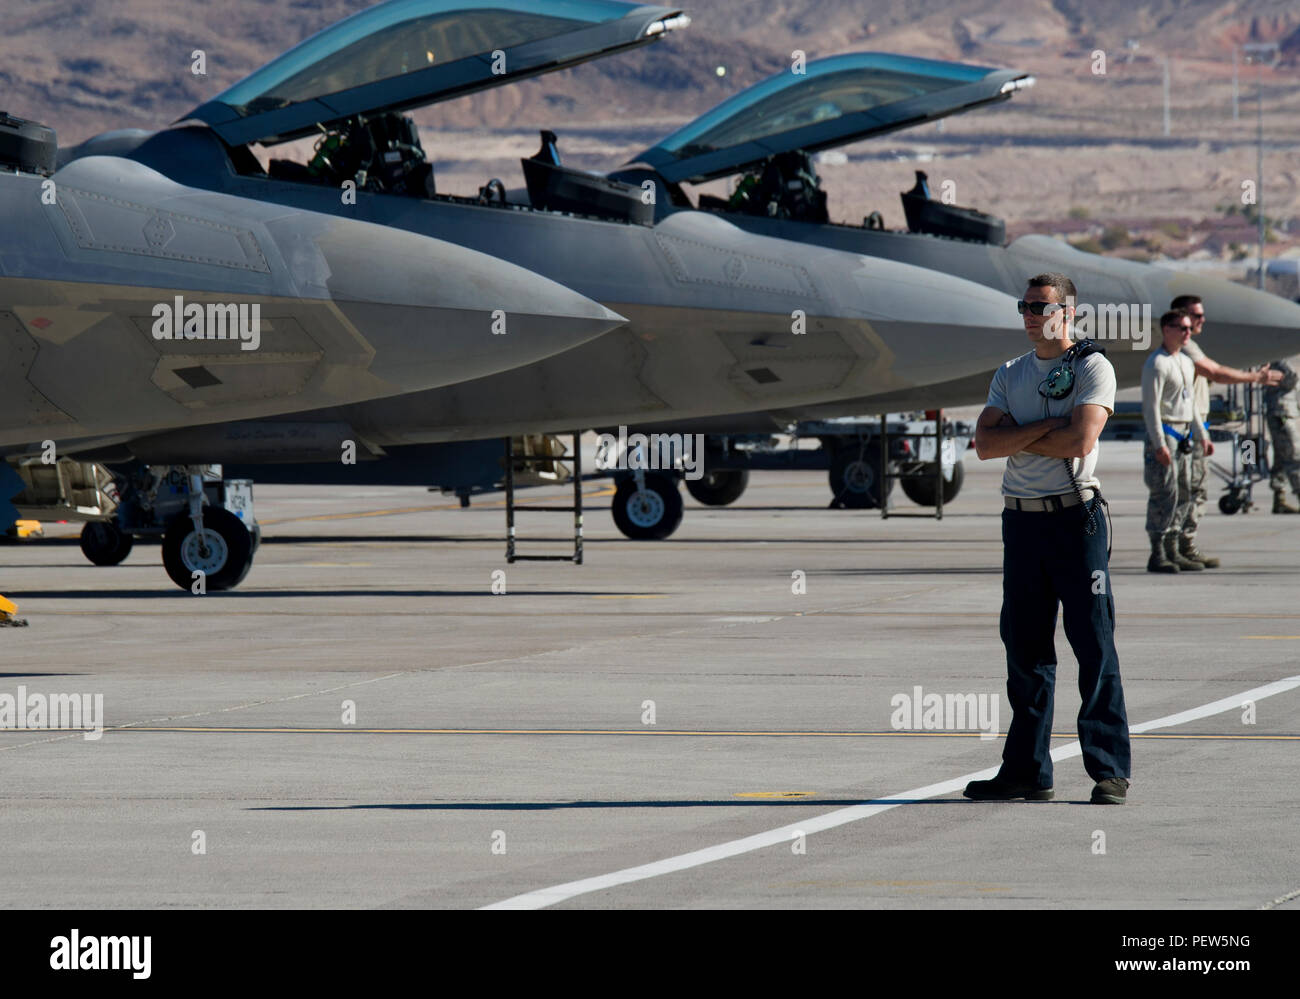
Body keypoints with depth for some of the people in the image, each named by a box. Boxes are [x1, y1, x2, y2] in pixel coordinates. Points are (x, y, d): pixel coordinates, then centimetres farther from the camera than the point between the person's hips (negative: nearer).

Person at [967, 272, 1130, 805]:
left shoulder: (1092, 367, -3)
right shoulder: (1011, 374, 15)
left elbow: (1080, 441, -17)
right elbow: (986, 443, 1)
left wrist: (1017, 439, -5)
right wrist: (1045, 428, -11)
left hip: (1076, 517, -6)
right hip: (1021, 519, 6)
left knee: (1095, 645, -6)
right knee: (1024, 647, 7)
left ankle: (1110, 770, -5)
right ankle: (1027, 771, 13)